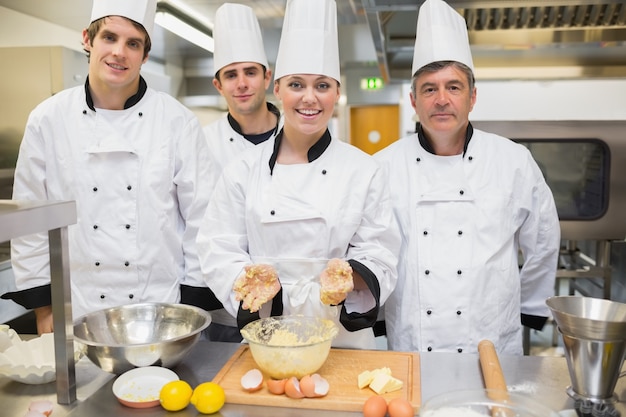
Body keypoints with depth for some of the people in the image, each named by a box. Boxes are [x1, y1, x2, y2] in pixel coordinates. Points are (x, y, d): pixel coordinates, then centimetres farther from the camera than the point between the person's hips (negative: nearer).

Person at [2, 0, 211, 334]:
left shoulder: (178, 122, -6)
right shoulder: (48, 119, -2)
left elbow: (201, 218, -4)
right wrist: (43, 307, 4)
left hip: (161, 306, -1)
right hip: (77, 310, 1)